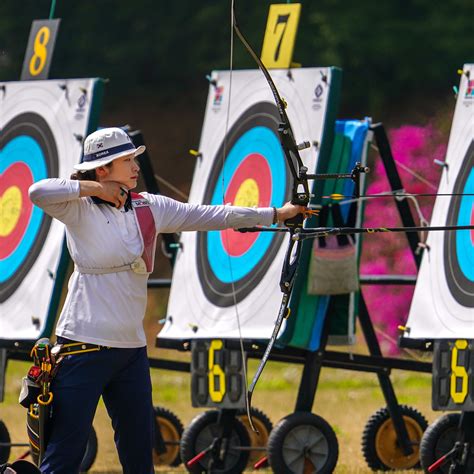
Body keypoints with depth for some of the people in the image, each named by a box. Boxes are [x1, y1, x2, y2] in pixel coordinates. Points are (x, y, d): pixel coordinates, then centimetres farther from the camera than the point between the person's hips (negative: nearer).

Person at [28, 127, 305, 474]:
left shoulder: (149, 208, 9)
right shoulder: (80, 210, -6)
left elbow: (210, 216, 9)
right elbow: (39, 192, -24)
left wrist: (277, 214, 7)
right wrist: (94, 188, -17)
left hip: (131, 347, 6)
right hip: (85, 346, -6)